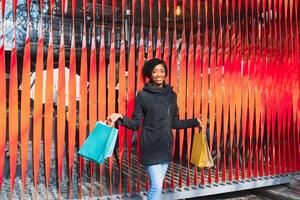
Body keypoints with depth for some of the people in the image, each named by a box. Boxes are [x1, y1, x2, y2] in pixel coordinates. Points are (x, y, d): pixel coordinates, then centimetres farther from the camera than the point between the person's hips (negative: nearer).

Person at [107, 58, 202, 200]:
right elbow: (135, 124, -5)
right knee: (156, 186, -7)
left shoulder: (171, 95, 8)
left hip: (166, 147, 5)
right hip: (150, 147, -4)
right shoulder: (142, 95, -4)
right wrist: (121, 118, -23)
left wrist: (194, 122, 16)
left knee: (156, 185, 12)